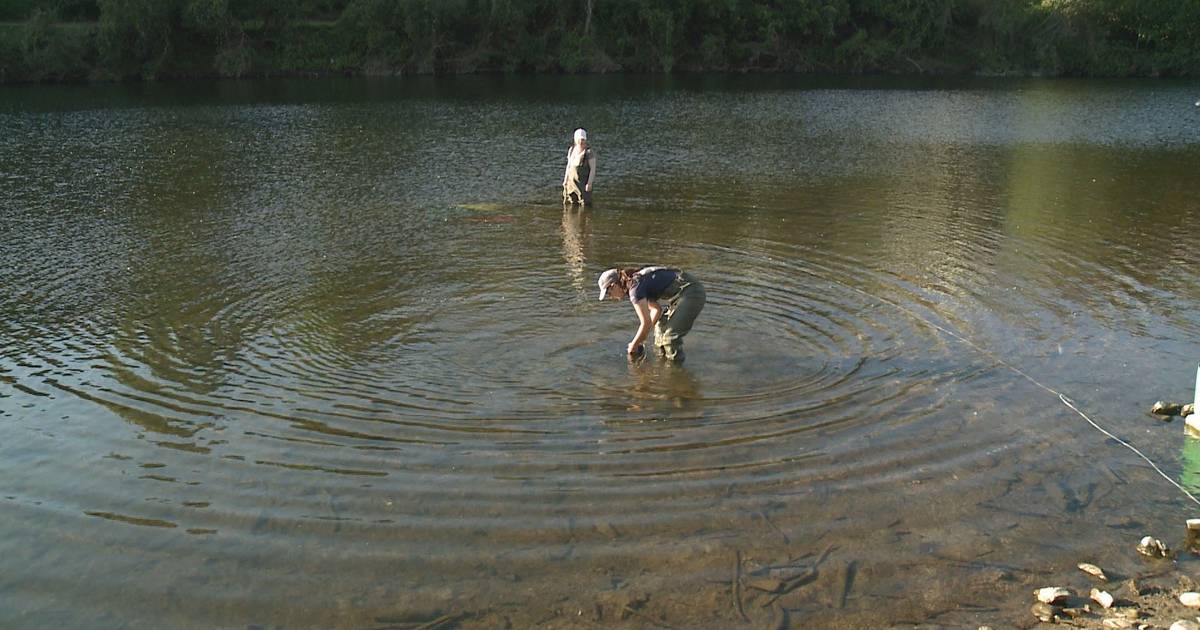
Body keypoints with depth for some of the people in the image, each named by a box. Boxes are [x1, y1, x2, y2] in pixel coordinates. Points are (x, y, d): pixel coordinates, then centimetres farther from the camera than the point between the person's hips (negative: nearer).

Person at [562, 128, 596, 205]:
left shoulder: (589, 152, -12)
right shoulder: (571, 149, 6)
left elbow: (593, 169, -13)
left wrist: (589, 183, -18)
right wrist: (565, 180, 11)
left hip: (583, 183, -6)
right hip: (572, 181, 6)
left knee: (585, 204, -7)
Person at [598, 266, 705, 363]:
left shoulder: (635, 288, -16)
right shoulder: (637, 282, 12)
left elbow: (646, 323, -16)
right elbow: (656, 309, 21)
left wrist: (633, 346, -1)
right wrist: (640, 340, 18)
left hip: (692, 294, -10)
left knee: (671, 335, -12)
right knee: (661, 326, 20)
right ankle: (662, 358, 34)